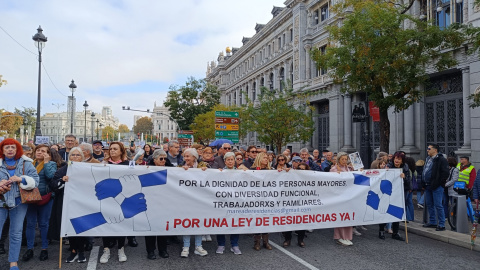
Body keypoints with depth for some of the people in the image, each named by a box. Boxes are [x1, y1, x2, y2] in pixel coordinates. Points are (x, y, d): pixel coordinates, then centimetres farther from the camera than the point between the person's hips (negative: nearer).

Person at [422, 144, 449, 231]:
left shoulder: (441, 159, -10)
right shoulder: (428, 159, 18)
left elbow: (445, 173, -15)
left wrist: (437, 184, -17)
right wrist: (424, 184, 17)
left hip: (436, 187, -9)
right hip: (428, 186, 9)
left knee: (438, 205, -6)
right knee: (429, 204, 13)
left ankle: (441, 225, 1)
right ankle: (432, 222, 24)